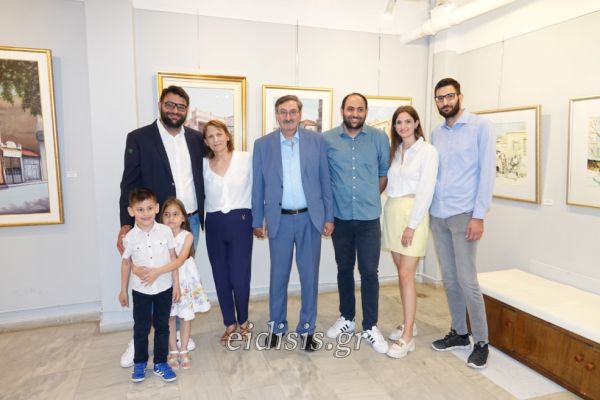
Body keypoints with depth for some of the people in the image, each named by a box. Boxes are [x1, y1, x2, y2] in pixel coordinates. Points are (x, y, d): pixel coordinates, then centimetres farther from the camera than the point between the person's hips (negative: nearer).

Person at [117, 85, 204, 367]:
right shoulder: (139, 138, -5)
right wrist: (126, 224, -11)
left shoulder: (196, 138, 6)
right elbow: (129, 184, -6)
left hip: (191, 221, 4)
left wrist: (203, 215, 5)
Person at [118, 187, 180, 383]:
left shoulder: (166, 231, -10)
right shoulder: (130, 237, -9)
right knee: (141, 328, 13)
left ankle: (160, 363, 26)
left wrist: (176, 284, -1)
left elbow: (173, 259, -2)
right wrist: (123, 290, 9)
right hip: (140, 291, 0)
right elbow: (126, 263, 3)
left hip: (164, 289, 0)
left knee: (162, 327, 11)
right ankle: (139, 363, 32)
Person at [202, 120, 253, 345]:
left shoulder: (246, 159, -2)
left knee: (240, 275, -3)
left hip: (240, 221, -3)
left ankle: (243, 321, 24)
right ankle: (230, 324, 29)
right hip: (214, 224, 3)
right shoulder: (203, 164, 5)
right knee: (221, 276, 10)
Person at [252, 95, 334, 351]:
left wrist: (329, 217, 1)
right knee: (278, 275, 11)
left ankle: (307, 328, 26)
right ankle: (277, 327, 29)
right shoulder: (263, 144, 2)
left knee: (309, 275, 8)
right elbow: (258, 186, 5)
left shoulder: (317, 141, 1)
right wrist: (257, 221, 5)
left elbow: (325, 181, 3)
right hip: (279, 219, 0)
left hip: (310, 218, 0)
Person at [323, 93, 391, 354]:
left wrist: (369, 197, 7)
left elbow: (385, 173, 7)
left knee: (369, 272, 1)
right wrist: (334, 198, 5)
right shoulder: (327, 139, -2)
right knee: (344, 269, 14)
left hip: (369, 217, -1)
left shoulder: (379, 138, -1)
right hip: (340, 217, 1)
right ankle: (346, 318, 31)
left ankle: (370, 327, 15)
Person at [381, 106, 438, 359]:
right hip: (392, 211, 6)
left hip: (413, 213, -6)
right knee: (402, 272, 12)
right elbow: (390, 183, 10)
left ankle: (407, 337, 1)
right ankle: (409, 323, 26)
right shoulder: (394, 150, 13)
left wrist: (412, 225, -16)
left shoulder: (427, 151, -7)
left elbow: (426, 191, -13)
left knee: (406, 274, -8)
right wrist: (394, 217, 1)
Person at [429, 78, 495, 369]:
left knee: (467, 280, -4)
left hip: (463, 215, -5)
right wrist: (427, 211, 6)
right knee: (449, 279, 12)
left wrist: (478, 216, -13)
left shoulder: (480, 127, -3)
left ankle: (481, 342, 12)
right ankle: (459, 333, 26)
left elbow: (487, 172, -8)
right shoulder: (436, 133, 13)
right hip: (437, 216, 6)